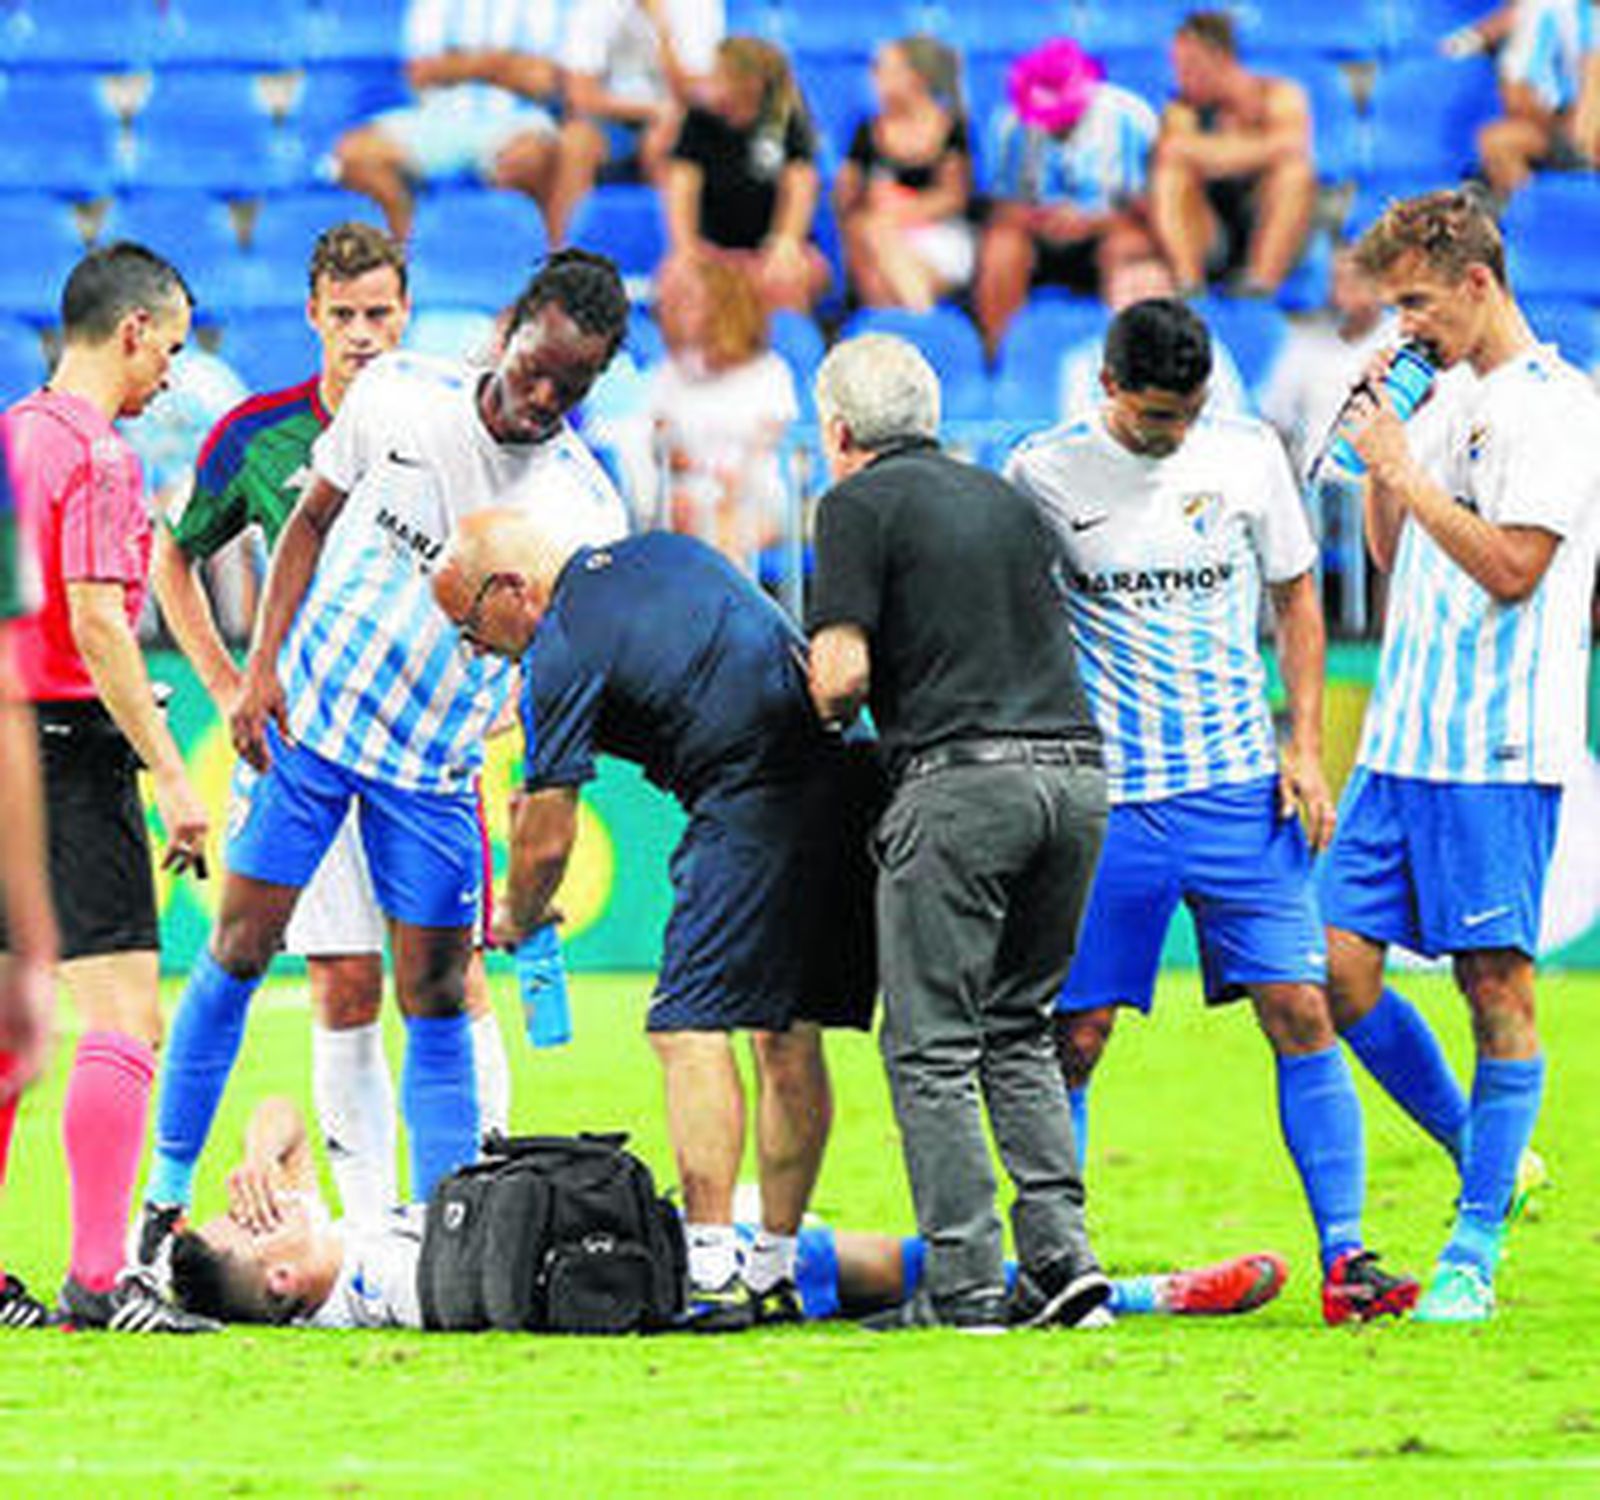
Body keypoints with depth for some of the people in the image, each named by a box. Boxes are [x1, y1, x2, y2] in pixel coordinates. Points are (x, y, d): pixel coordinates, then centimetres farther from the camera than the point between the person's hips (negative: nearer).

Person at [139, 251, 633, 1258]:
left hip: (439, 764, 0)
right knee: (240, 951, -1)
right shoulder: (399, 395, -7)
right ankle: (167, 1193, 9)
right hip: (310, 716, 0)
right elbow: (314, 520, 5)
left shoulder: (586, 508, -10)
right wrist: (262, 667, -3)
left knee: (436, 1001, -1)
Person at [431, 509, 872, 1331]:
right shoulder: (667, 552, 18)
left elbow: (547, 839, -1)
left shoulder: (564, 655, -6)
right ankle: (775, 1271, 15)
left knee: (691, 1032, -6)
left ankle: (711, 1271, -13)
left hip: (753, 814, -9)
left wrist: (516, 917, 19)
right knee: (789, 1042, 12)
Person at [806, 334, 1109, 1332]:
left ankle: (964, 1286, -4)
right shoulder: (1005, 499, 22)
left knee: (932, 1045, 0)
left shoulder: (862, 504, 1)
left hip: (963, 777, -7)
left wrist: (831, 711, 13)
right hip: (1076, 771, 7)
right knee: (1019, 1031, 17)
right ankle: (1061, 1252, 5)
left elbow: (843, 671, -7)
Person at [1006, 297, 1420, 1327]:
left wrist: (1306, 748, 4)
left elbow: (1295, 596, 13)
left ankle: (1346, 1256, -4)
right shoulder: (1045, 473, -2)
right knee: (1073, 1039, -3)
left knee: (1301, 1014, -6)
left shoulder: (1248, 456, 3)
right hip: (1104, 798, -1)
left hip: (1238, 786, 1)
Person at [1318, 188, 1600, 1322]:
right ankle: (1484, 1158, 21)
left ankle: (1475, 1255, -2)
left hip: (1498, 753, -9)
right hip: (1403, 745, 9)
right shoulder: (1446, 401, 17)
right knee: (1341, 969, 4)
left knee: (1497, 985, -4)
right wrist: (1376, 447, 10)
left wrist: (1406, 471, -12)